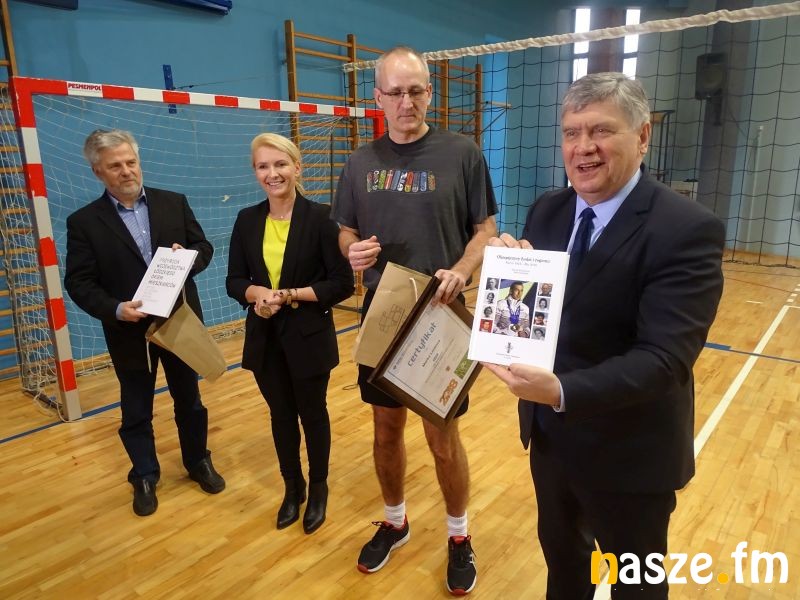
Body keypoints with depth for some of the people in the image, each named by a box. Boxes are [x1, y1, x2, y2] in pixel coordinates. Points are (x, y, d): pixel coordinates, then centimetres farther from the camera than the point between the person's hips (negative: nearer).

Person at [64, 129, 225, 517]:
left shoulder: (174, 203, 0)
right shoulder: (84, 221, -6)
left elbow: (204, 248, 4)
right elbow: (79, 283, -7)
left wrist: (187, 257, -19)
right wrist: (115, 309, -24)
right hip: (129, 332, -1)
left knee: (189, 400, 16)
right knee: (136, 411, 13)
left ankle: (198, 461, 37)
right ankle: (144, 477, 34)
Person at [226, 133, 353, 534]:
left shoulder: (319, 217, -12)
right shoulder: (247, 220, 1)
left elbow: (342, 284, -13)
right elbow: (234, 281, 3)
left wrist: (291, 295, -21)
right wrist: (257, 293, -18)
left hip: (309, 336, -4)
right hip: (265, 337, 4)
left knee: (312, 413, 13)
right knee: (281, 415, 17)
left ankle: (318, 490, 36)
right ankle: (292, 488, 39)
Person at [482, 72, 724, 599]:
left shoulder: (688, 229, -21)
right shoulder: (548, 211, -1)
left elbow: (664, 357, -28)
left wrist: (562, 392, -41)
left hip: (628, 454, -5)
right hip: (550, 434, 6)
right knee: (560, 551, 28)